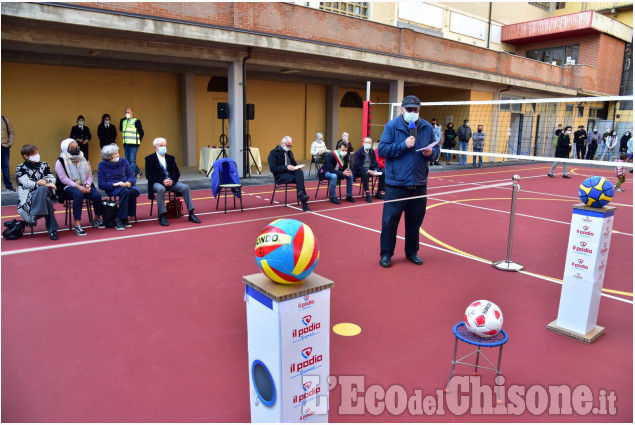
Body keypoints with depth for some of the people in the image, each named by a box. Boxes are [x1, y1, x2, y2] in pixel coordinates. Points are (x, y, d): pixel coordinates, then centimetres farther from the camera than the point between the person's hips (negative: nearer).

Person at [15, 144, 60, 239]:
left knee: (42, 189, -36)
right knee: (47, 200, -36)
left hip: (46, 192, 3)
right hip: (29, 195, -3)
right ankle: (52, 230, -37)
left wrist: (46, 181, -16)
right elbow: (26, 183, -9)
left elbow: (52, 178, 8)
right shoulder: (21, 168, 7)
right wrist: (38, 184, -25)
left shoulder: (44, 165, 17)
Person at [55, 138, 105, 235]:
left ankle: (97, 219, 1)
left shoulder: (84, 159, 15)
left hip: (84, 185, 4)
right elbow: (63, 178, -10)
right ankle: (77, 225, -39)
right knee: (78, 194, -38)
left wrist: (88, 185, -10)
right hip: (68, 187, -4)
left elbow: (89, 175, 11)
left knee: (97, 195, -25)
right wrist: (77, 186, -21)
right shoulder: (61, 161, 0)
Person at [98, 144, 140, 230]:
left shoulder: (123, 162, 11)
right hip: (112, 188, -3)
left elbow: (132, 176, 8)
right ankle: (119, 220, -28)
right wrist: (114, 184, -18)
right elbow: (101, 184, -2)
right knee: (126, 191, -36)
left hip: (126, 185, 3)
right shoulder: (102, 165, 4)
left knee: (134, 191, -33)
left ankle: (123, 218, -22)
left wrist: (129, 182, -16)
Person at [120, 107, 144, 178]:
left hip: (133, 144, -7)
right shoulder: (123, 121, 13)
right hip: (126, 144, 7)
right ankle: (138, 172, 23)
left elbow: (141, 132, -5)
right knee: (127, 160, 10)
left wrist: (138, 141, 2)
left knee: (132, 160, -9)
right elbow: (121, 129, 26)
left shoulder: (136, 121, -6)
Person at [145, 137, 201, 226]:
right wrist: (162, 181, -20)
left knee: (186, 187, -21)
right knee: (161, 189, -39)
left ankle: (191, 214, -19)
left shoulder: (171, 158, 17)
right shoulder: (149, 159, 4)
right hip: (157, 183, -4)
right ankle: (162, 216, -34)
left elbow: (177, 173, 10)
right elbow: (148, 175, -6)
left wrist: (172, 180, -12)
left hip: (171, 182, 4)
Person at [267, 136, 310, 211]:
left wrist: (297, 167, 2)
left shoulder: (289, 152, 20)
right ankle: (304, 204, -33)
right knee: (299, 178, -30)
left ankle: (301, 193, -41)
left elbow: (294, 163, 27)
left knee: (300, 172, -30)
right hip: (280, 176, -6)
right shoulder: (273, 153, -3)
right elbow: (273, 168, -13)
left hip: (290, 172, 6)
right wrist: (286, 168, -24)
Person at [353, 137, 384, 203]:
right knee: (366, 174, -39)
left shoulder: (372, 151, 8)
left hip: (370, 169, 6)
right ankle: (367, 194, -35)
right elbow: (357, 166, -16)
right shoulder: (359, 152, -9)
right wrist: (368, 171, -26)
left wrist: (375, 170, -15)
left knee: (383, 174, -15)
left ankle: (378, 192, -5)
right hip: (360, 170, -6)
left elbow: (375, 164, 8)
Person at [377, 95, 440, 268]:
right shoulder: (391, 126, -3)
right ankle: (385, 254, 14)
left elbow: (436, 150, 13)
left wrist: (431, 152, -10)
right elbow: (382, 150, -10)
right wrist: (403, 145, -16)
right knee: (390, 220, 0)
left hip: (419, 184, 4)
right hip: (396, 184, -4)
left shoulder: (427, 127, 9)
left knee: (415, 221, 12)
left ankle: (412, 252, 29)